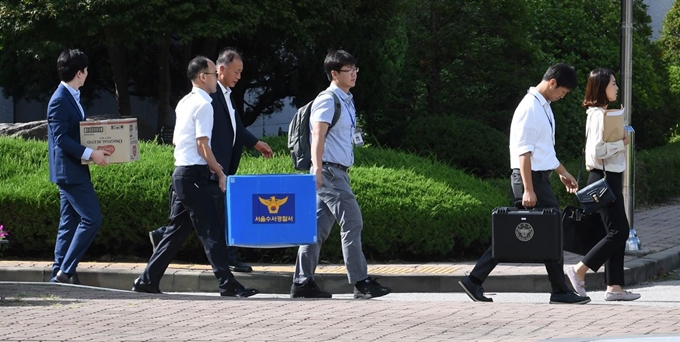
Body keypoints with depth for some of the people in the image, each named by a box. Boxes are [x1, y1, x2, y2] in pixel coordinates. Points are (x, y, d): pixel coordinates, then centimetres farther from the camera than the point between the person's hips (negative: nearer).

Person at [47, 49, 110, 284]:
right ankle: (66, 270, -11)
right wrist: (90, 154, -25)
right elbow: (61, 138, -21)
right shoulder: (60, 100, -16)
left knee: (70, 221, 10)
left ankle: (60, 275, 12)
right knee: (92, 218, -12)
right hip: (69, 170, -10)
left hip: (73, 171, 10)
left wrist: (93, 151, 11)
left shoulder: (72, 97, 15)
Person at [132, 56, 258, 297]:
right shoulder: (203, 105, -12)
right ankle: (227, 284, -9)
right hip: (194, 174, -9)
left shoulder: (185, 103, 16)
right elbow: (202, 145, -17)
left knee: (178, 229, 12)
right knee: (211, 230, -8)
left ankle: (148, 280, 12)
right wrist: (219, 173, -8)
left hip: (181, 171, 9)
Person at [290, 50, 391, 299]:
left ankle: (302, 282, 9)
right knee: (352, 223, -10)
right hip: (329, 171, -9)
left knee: (319, 228, 8)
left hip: (339, 171, 9)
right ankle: (361, 282, -9)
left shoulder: (346, 101, 19)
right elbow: (318, 135, -19)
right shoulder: (328, 101, -10)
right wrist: (317, 168, -28)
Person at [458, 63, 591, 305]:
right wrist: (528, 190, -23)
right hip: (532, 178, -10)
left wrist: (562, 173, 30)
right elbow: (524, 151, -20)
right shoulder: (530, 108, -16)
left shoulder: (544, 107, 16)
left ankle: (474, 281, 7)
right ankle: (560, 292, 4)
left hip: (540, 176, 10)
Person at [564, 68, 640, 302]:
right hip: (603, 178, -10)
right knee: (617, 232, -9)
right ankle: (578, 271, -3)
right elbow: (597, 151, -23)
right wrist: (622, 143, -13)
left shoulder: (603, 113, 15)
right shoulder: (598, 115, -15)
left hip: (611, 178, 10)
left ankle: (614, 287, 7)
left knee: (620, 232, 7)